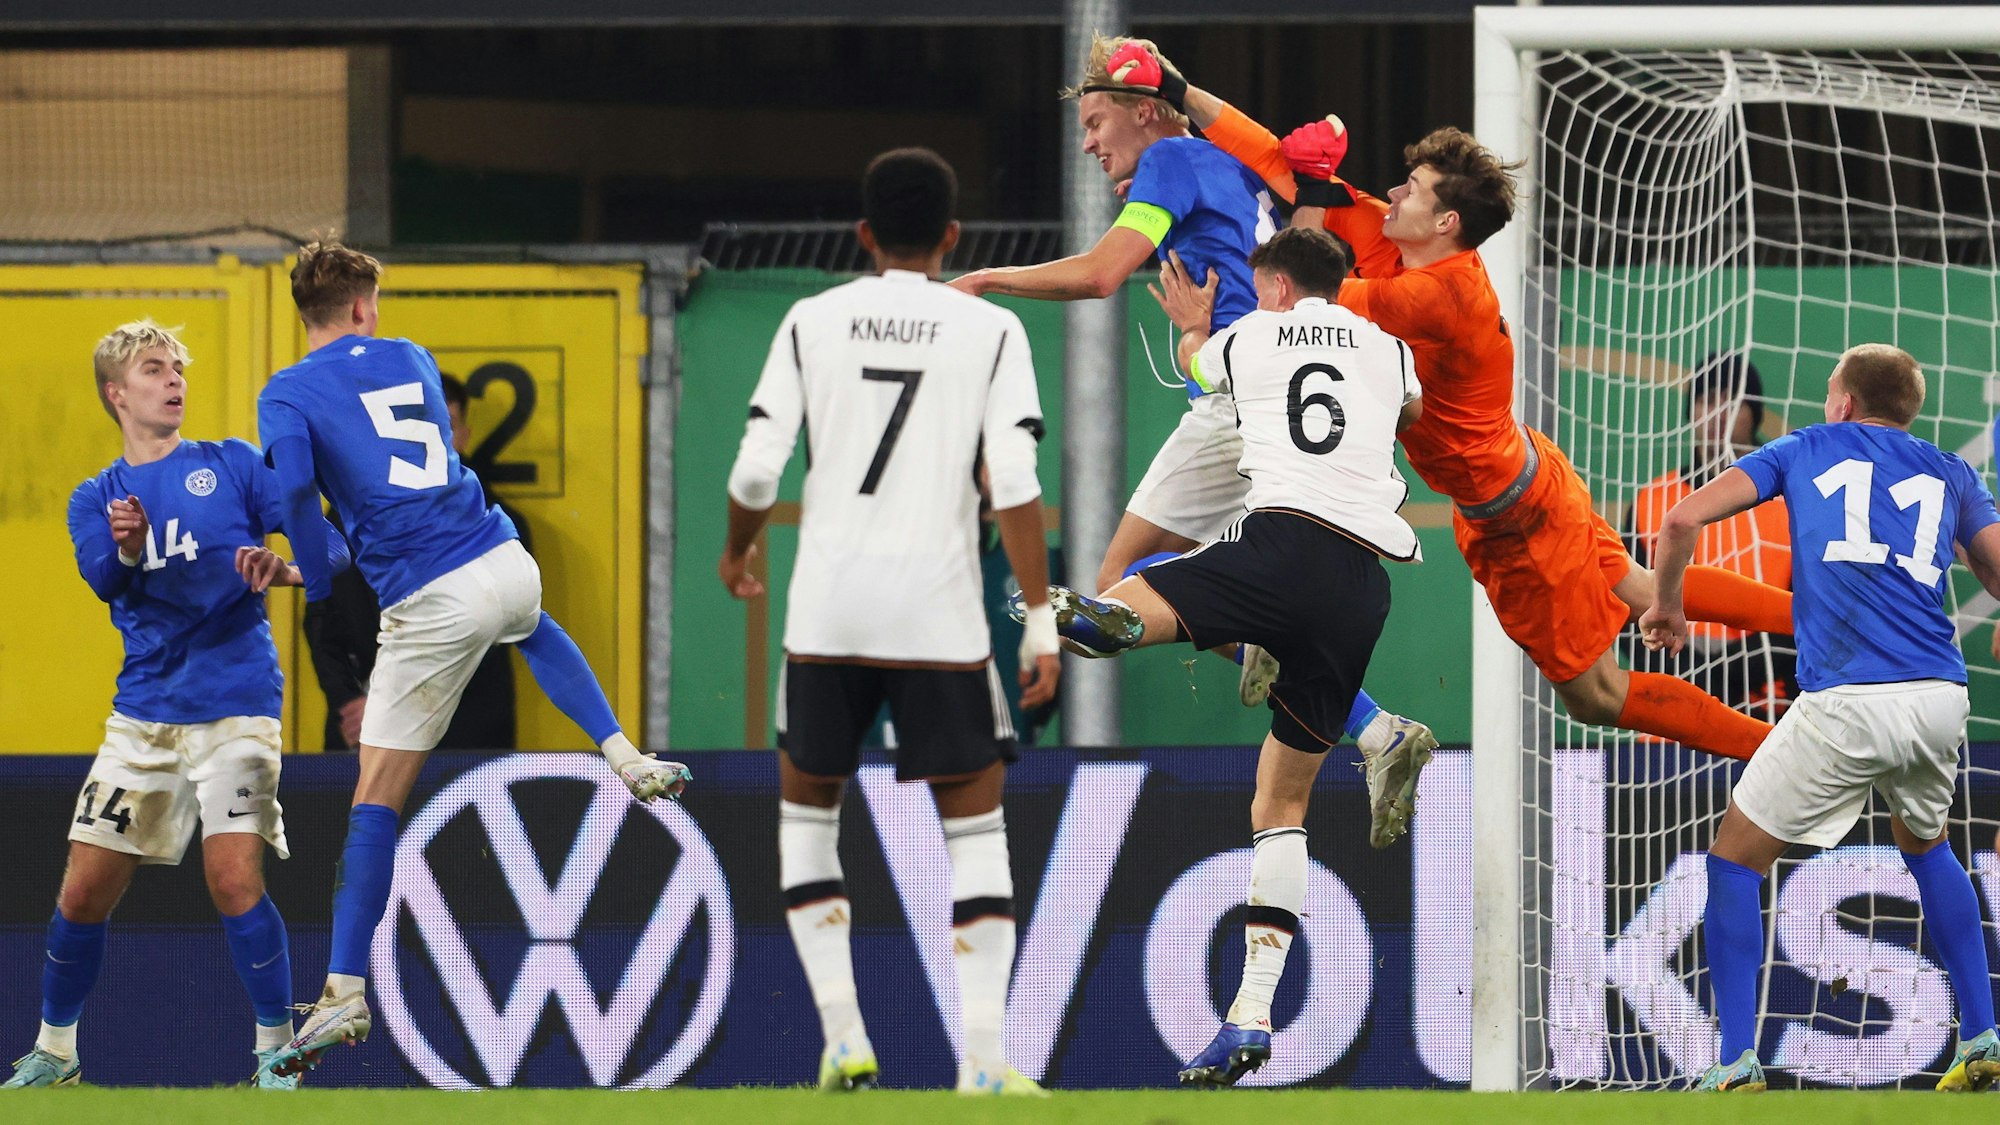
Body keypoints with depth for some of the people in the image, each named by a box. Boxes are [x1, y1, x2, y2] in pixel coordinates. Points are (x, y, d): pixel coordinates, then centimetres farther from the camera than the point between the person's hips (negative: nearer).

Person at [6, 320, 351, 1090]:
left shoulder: (234, 465, 4)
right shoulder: (97, 499, 11)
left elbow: (330, 548, -3)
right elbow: (103, 578, -10)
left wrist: (282, 568, -24)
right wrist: (125, 550, -33)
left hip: (233, 702, -3)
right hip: (143, 712, 3)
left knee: (234, 876, -18)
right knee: (84, 892, 3)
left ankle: (276, 1051, -6)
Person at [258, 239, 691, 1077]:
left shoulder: (290, 393, -1)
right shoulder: (411, 361, 15)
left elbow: (293, 488, -18)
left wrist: (319, 582, -3)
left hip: (430, 604, -4)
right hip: (507, 561, 5)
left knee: (377, 797, 0)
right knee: (532, 628, 44)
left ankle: (346, 992, -6)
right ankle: (628, 760, 30)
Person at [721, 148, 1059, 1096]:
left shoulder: (812, 323, 5)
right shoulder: (991, 332, 1)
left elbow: (757, 470, 0)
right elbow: (1015, 484, -9)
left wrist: (735, 555, 21)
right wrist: (1042, 620, -7)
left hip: (826, 609, 1)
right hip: (939, 616, -1)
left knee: (807, 808, 18)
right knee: (975, 823, 7)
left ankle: (843, 1037, 6)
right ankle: (983, 1057, -5)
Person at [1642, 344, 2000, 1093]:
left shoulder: (1808, 451, 15)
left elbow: (1684, 521, 7)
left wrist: (1667, 604, 24)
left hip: (1844, 701, -4)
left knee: (1736, 862, 11)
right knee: (1925, 847, 32)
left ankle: (1737, 1068, 0)